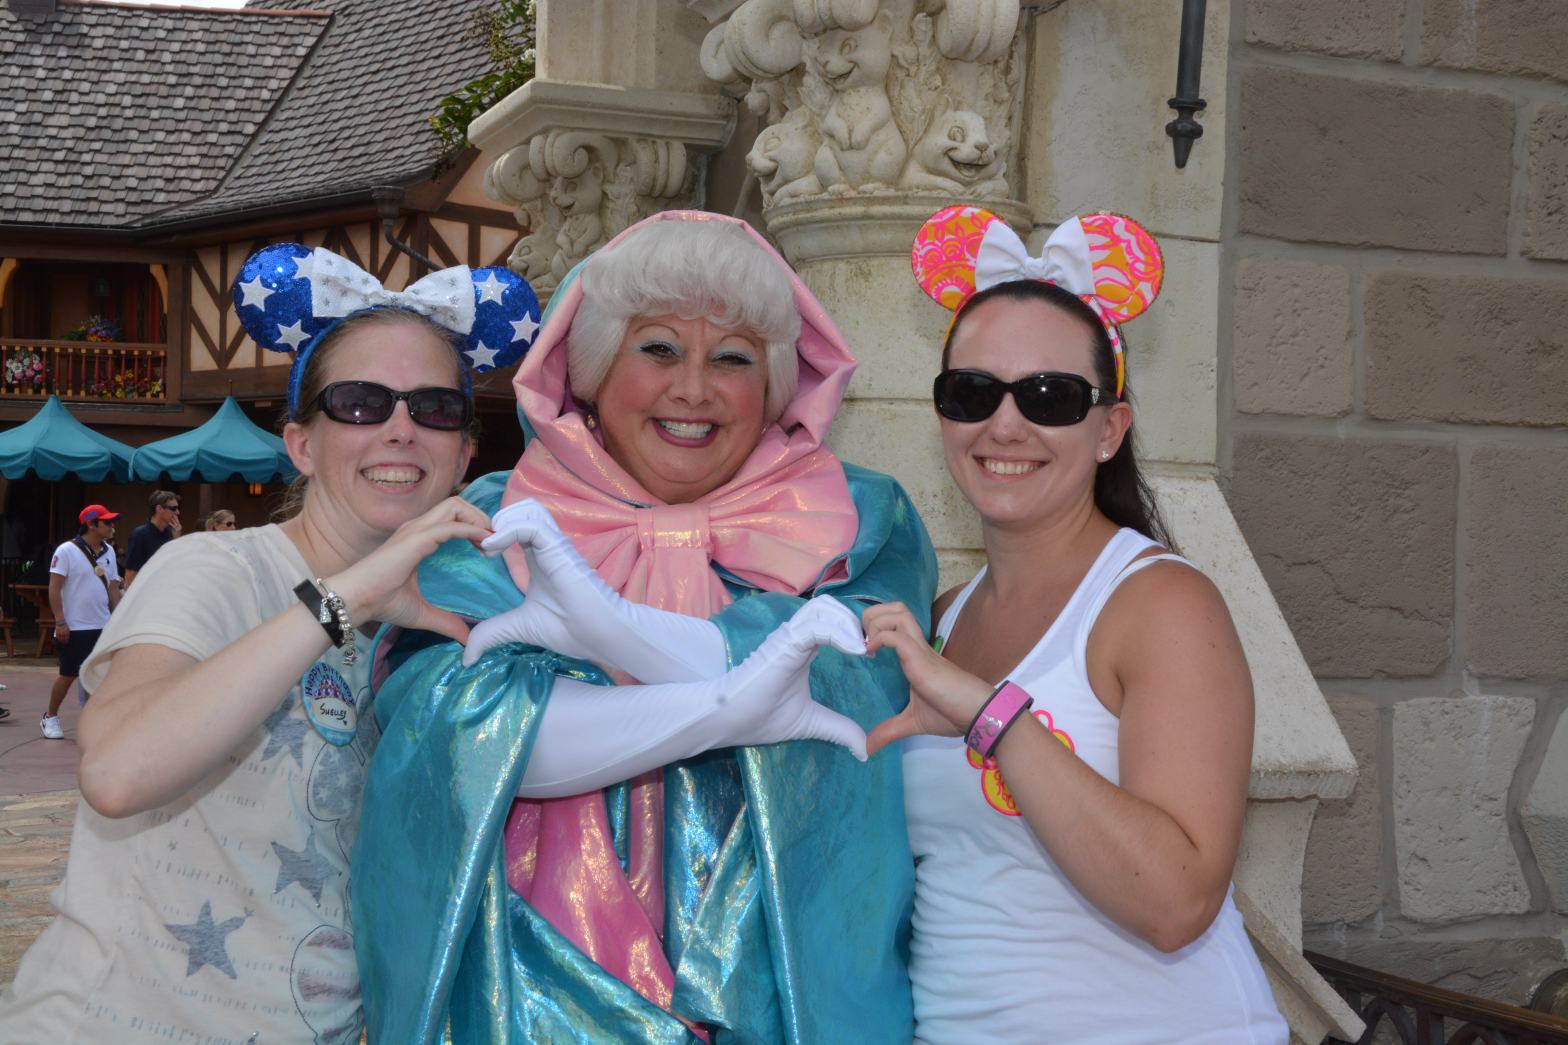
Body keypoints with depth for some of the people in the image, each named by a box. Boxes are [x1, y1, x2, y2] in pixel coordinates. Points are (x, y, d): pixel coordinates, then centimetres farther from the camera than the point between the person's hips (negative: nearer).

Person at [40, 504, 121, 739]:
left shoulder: (108, 551, 8)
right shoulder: (67, 551, -10)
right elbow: (54, 588, -12)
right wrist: (60, 622, -16)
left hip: (103, 626, 6)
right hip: (73, 627, -6)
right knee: (68, 674, 2)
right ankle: (50, 718, 20)